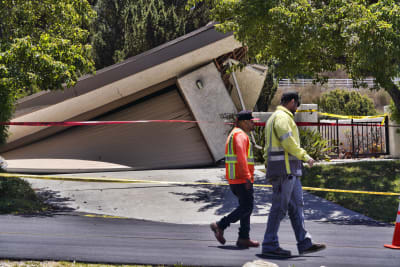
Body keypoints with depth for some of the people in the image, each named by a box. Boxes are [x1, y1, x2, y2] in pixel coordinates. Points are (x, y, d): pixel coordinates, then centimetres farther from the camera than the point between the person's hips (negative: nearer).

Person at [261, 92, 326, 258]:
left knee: (296, 205, 8)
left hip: (290, 171, 11)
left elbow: (267, 148, 23)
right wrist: (305, 156, -13)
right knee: (279, 207, -8)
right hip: (285, 168, -11)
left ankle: (304, 243, 8)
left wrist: (267, 165, 21)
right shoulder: (282, 117, -9)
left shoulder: (274, 118, 24)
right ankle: (269, 245, -5)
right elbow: (288, 141, -20)